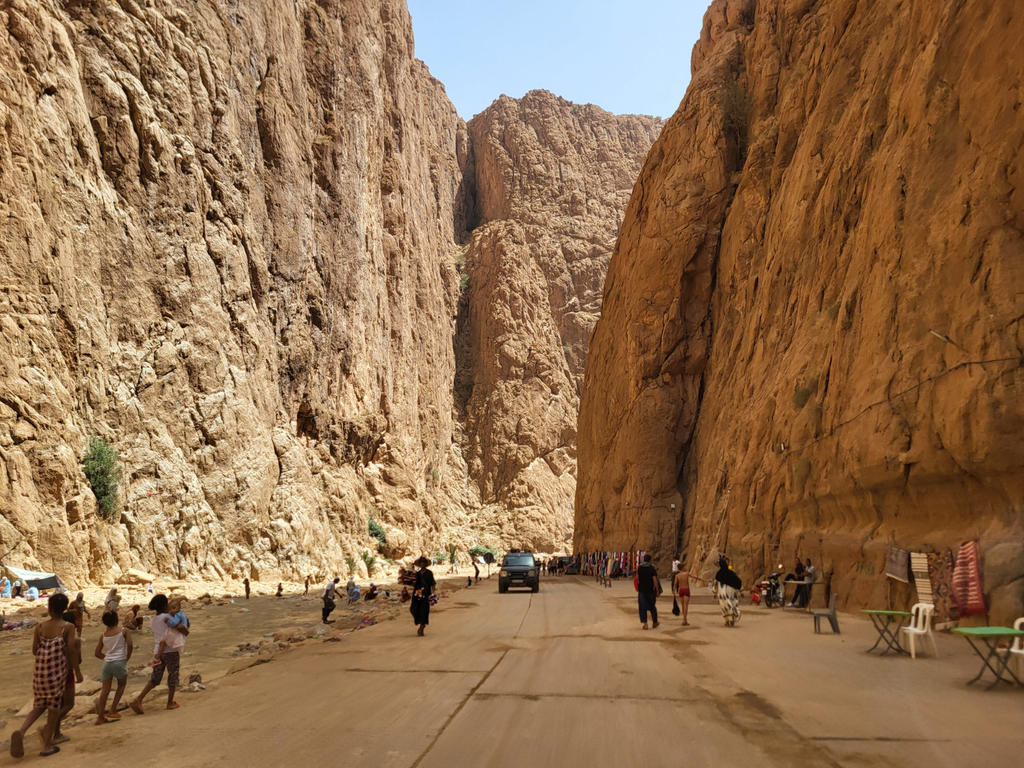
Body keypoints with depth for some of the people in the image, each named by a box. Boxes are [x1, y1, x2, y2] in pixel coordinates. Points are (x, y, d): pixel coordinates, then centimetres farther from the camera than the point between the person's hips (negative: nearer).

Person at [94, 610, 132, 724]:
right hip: (120, 662, -3)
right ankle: (112, 711, 12)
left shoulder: (103, 635, 9)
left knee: (105, 690, 8)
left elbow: (97, 653, 10)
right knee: (121, 685, 17)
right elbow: (129, 645, -14)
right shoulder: (123, 631, -2)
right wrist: (127, 657, 1)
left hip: (107, 663, 4)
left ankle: (100, 716, 8)